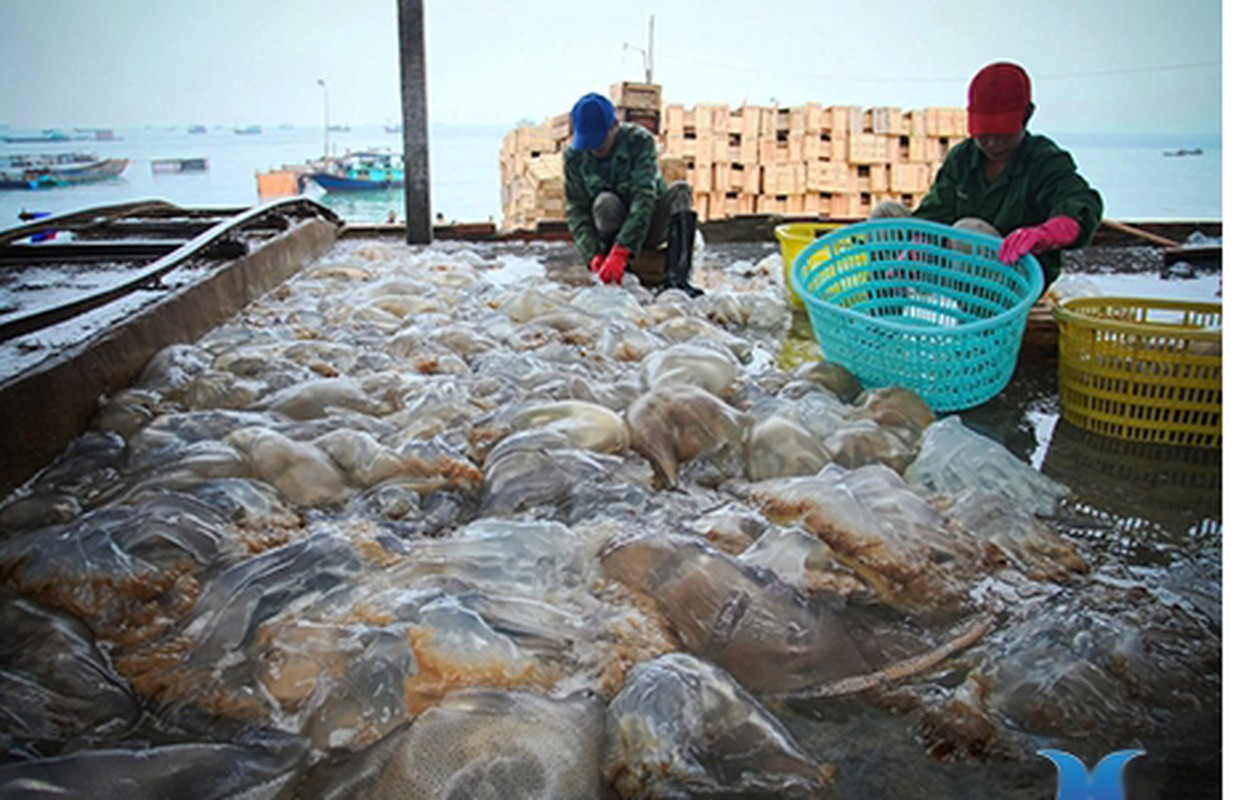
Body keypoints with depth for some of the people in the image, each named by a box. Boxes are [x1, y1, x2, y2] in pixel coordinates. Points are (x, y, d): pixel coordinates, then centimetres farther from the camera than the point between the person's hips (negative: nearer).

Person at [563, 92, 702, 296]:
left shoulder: (640, 141, -19)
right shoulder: (574, 156, -11)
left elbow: (644, 197, -30)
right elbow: (575, 210, -13)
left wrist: (620, 252, -43)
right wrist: (593, 256, -32)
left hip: (649, 228, 0)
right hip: (611, 232, 0)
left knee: (680, 190, -28)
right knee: (605, 202, -31)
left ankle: (676, 279, -38)